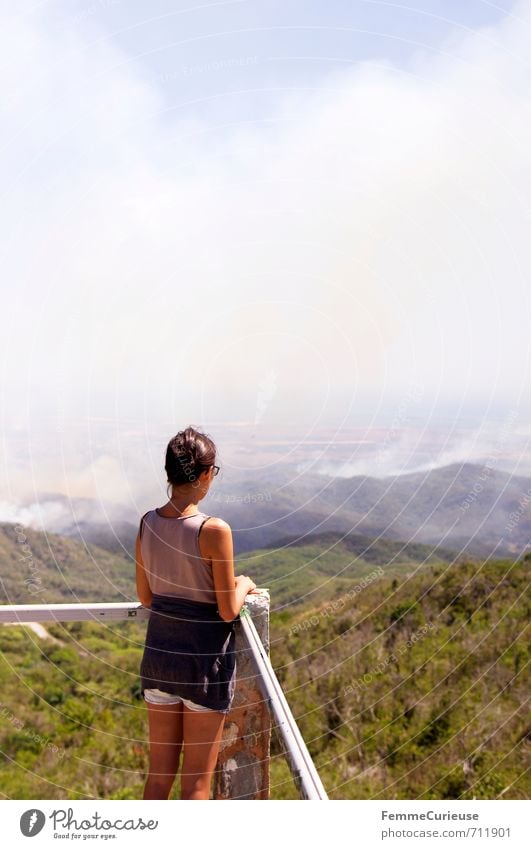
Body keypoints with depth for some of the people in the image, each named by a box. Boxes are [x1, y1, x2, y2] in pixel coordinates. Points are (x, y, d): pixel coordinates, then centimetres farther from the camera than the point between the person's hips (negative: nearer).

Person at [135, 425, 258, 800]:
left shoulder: (148, 523, -2)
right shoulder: (214, 530, -21)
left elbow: (145, 596, 8)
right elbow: (228, 611, -15)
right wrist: (243, 585, 5)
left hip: (159, 654, 6)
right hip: (205, 660, -6)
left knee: (160, 774, 19)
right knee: (197, 782, 10)